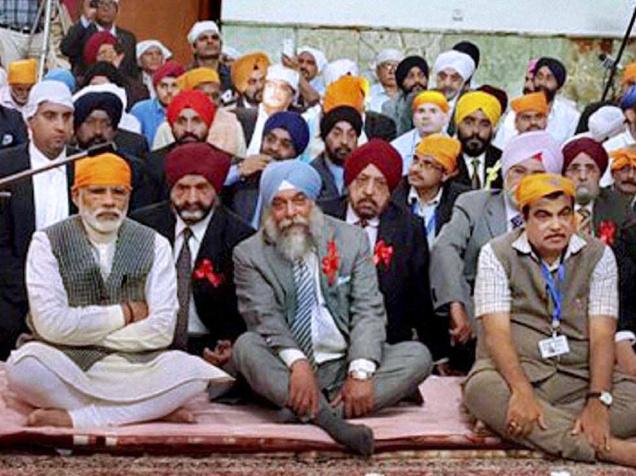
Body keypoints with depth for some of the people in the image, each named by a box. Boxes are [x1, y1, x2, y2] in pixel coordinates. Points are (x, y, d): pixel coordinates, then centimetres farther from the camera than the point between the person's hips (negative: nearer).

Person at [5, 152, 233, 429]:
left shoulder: (154, 245, 6)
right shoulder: (48, 242, 1)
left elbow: (162, 329, -5)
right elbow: (51, 323, -13)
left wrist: (83, 332, -8)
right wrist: (124, 313, -6)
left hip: (133, 365, 2)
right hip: (66, 368, -2)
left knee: (191, 370, -26)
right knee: (23, 365, -34)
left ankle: (71, 419, -24)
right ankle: (149, 410, -25)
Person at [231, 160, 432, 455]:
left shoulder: (352, 239, 6)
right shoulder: (249, 254, 2)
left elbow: (368, 310, -4)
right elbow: (265, 318, -12)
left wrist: (361, 372, -21)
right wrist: (297, 362, -32)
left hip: (344, 365, 2)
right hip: (286, 370, -2)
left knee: (418, 356, -21)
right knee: (246, 346, -30)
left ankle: (303, 412, -32)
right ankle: (330, 420, -41)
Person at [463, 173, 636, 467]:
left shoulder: (598, 255, 3)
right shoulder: (497, 255, -1)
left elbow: (602, 335, -6)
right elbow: (496, 332, -12)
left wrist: (598, 401, -22)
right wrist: (522, 392, -29)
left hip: (581, 379, 2)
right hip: (516, 374, -1)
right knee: (482, 389, -36)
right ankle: (611, 449, -35)